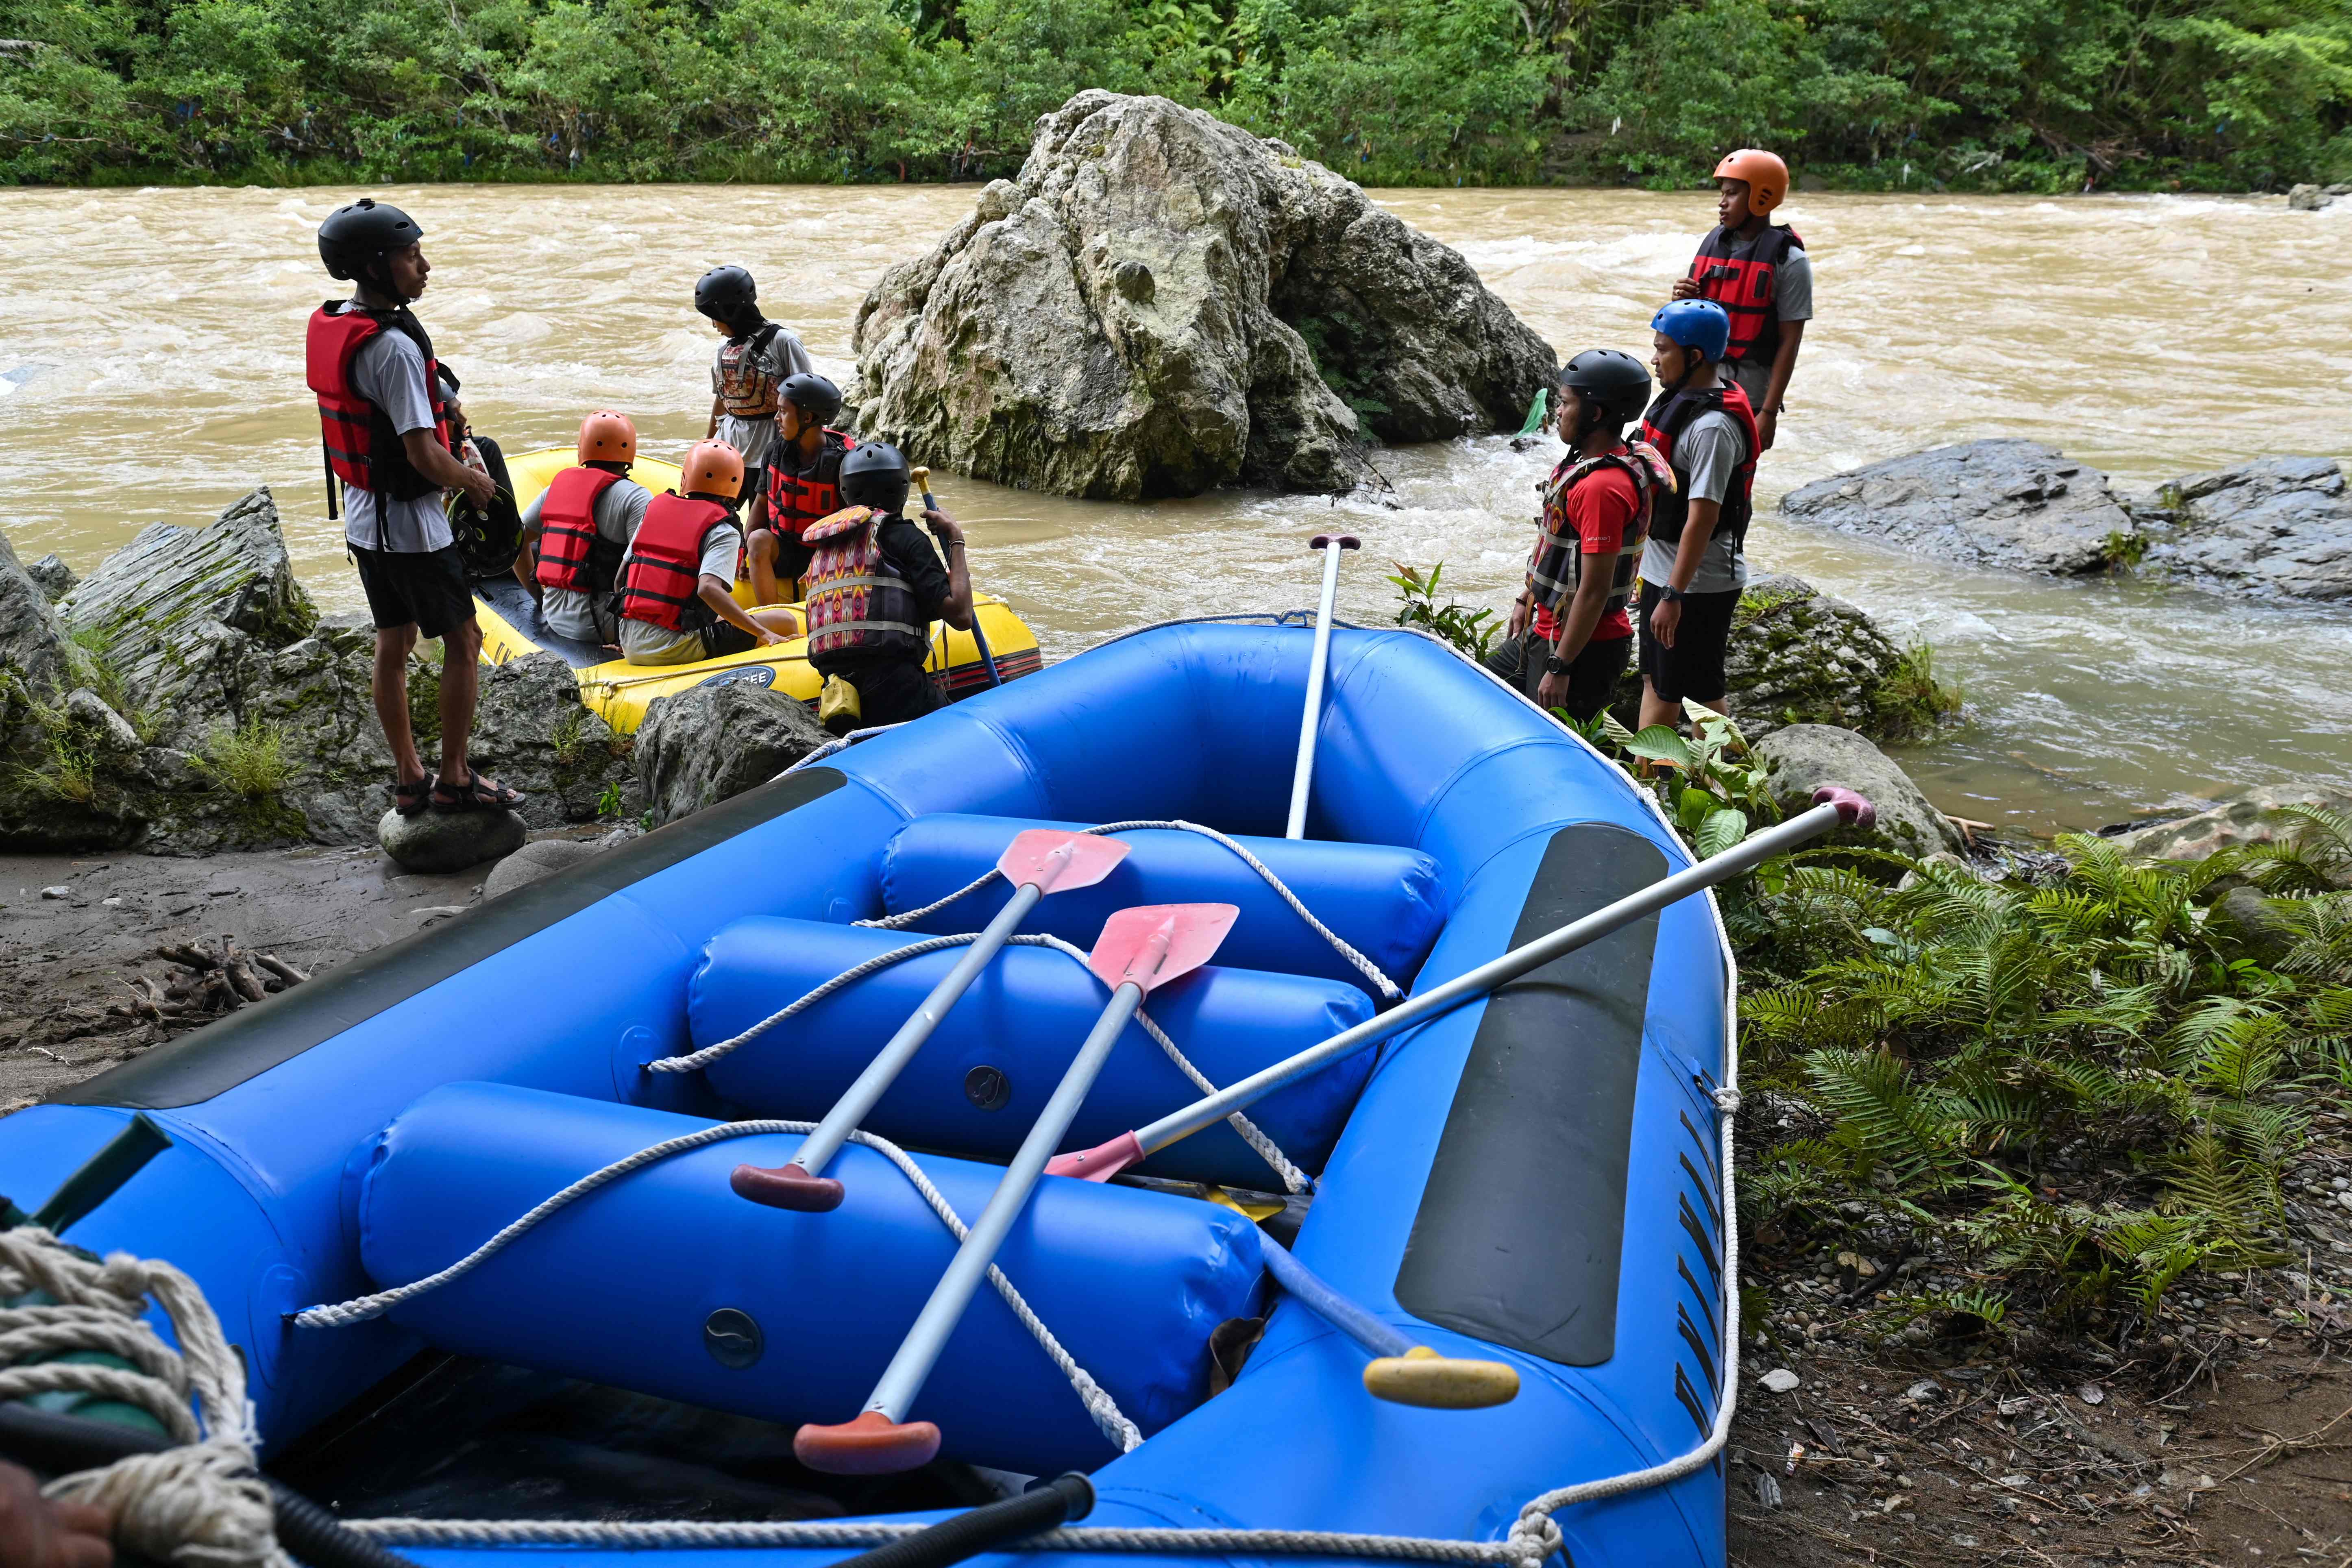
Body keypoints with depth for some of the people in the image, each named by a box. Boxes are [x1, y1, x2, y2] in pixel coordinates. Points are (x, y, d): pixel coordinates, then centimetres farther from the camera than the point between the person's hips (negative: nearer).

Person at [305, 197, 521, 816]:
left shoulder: (328, 325, 4)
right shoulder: (394, 348, -25)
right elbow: (424, 455, -26)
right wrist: (474, 480, -7)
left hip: (363, 518, 9)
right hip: (410, 522, -9)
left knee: (393, 645, 15)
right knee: (463, 640, 5)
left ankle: (409, 779, 24)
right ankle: (453, 780, 11)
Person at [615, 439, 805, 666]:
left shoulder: (655, 507, 11)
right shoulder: (723, 532, -8)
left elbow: (621, 577, 14)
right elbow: (708, 588, -25)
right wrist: (763, 634, -23)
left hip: (631, 647, 7)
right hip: (675, 651, -7)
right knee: (786, 622, -2)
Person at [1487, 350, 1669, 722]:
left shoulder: (1604, 487, -26)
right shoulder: (1584, 460, 6)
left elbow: (1594, 590, -27)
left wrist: (1560, 668, -24)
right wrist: (1527, 599, 26)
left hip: (1585, 647, -11)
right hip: (1545, 630, 11)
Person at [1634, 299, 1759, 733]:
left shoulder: (1714, 427, -24)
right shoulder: (1680, 396, 6)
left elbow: (1703, 518, -26)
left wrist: (1673, 596, -25)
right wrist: (1641, 552, 22)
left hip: (1699, 583, -10)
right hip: (1662, 568, 10)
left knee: (1701, 693, 3)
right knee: (1655, 681, 17)